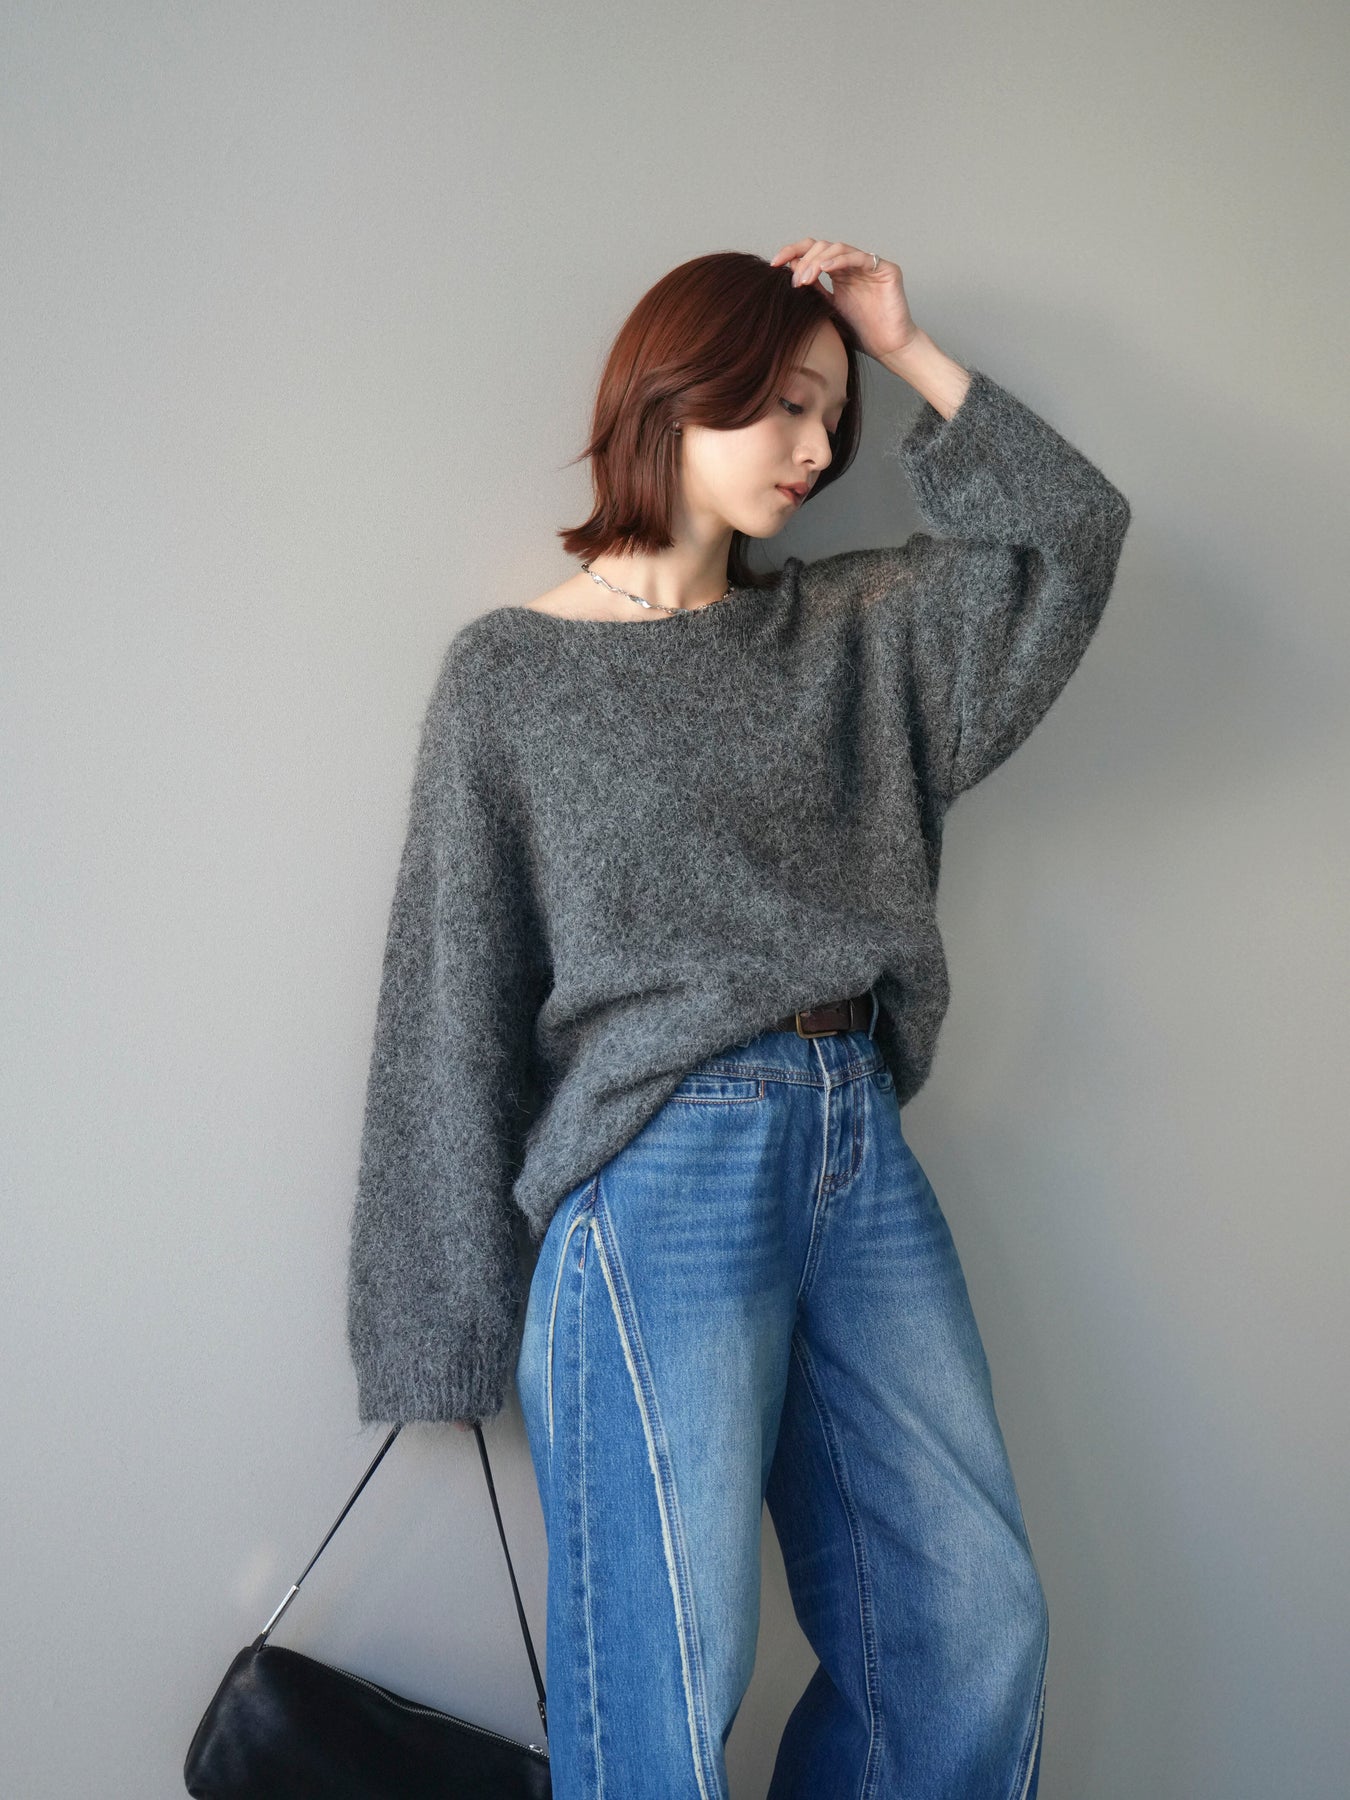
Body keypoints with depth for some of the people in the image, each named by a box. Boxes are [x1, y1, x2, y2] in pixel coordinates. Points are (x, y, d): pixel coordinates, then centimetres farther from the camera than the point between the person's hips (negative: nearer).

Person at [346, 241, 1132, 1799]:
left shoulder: (850, 632, 15)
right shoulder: (511, 673, 1)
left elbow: (1073, 531, 14)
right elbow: (453, 1003, 0)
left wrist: (909, 352, 10)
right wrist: (453, 1320, -2)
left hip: (860, 1143, 6)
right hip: (665, 1162, -5)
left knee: (976, 1630, 8)